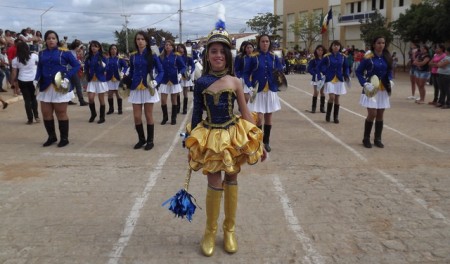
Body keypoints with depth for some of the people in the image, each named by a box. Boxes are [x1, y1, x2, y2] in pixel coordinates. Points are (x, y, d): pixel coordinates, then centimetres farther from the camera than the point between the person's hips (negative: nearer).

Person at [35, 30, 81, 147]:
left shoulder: (64, 52, -5)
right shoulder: (42, 53, 9)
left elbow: (77, 65, -5)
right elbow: (40, 68, 13)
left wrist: (67, 77, -16)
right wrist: (36, 79, -5)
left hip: (60, 87, -4)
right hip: (45, 87, 5)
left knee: (61, 113, 2)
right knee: (46, 113, 7)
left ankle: (64, 138, 14)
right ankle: (51, 136, 24)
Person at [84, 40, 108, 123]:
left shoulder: (102, 57, -3)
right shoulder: (88, 58, 5)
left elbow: (105, 68, -7)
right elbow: (86, 69, 11)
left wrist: (102, 65, -23)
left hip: (101, 80, -2)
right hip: (91, 80, 3)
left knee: (101, 99, 3)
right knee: (90, 98, -7)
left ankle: (102, 117, 13)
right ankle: (93, 113, 18)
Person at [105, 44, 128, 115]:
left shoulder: (120, 59, -2)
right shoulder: (107, 59, 5)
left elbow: (126, 66, -3)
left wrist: (122, 73, -17)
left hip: (117, 78, -2)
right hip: (109, 79, 2)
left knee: (118, 94, 3)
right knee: (110, 94, 3)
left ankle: (120, 109, 14)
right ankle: (111, 109, 18)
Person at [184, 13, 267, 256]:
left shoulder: (235, 82, -2)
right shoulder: (200, 83, -3)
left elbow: (245, 113, 2)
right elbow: (196, 114, 4)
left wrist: (258, 142, 1)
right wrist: (192, 144, 6)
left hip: (234, 136, 1)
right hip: (210, 137, -1)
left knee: (231, 181, 11)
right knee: (214, 184, 1)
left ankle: (229, 230, 29)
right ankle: (210, 231, 23)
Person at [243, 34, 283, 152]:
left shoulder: (274, 57, 3)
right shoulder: (253, 57, -7)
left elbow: (280, 71, 11)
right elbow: (246, 72, -4)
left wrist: (278, 82, -8)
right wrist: (250, 86, -17)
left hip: (271, 91, 4)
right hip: (258, 91, -3)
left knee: (268, 117, 10)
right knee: (259, 118, -9)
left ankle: (266, 142, 24)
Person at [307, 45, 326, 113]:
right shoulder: (313, 60, -5)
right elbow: (309, 69, -7)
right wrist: (315, 74, -18)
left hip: (324, 78, 2)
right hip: (316, 78, -2)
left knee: (322, 92, 9)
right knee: (316, 92, -3)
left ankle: (322, 107, 17)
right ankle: (313, 107, 6)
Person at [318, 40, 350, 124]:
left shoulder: (343, 56, 4)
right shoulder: (327, 56, -4)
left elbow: (346, 67, 13)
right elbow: (320, 66, 2)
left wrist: (346, 75, 0)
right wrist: (325, 72, -7)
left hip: (339, 80, 3)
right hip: (330, 80, -3)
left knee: (337, 98, 5)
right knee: (331, 97, -13)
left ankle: (336, 117, 16)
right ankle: (328, 114, 9)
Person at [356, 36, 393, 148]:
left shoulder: (387, 58, 6)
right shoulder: (368, 57, -8)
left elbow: (389, 71, 17)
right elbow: (358, 72, -4)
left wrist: (390, 81, -3)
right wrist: (364, 84, -16)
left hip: (383, 89, 5)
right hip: (371, 89, -5)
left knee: (380, 115, 7)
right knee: (372, 114, -11)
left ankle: (378, 139, 17)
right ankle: (366, 138, 6)